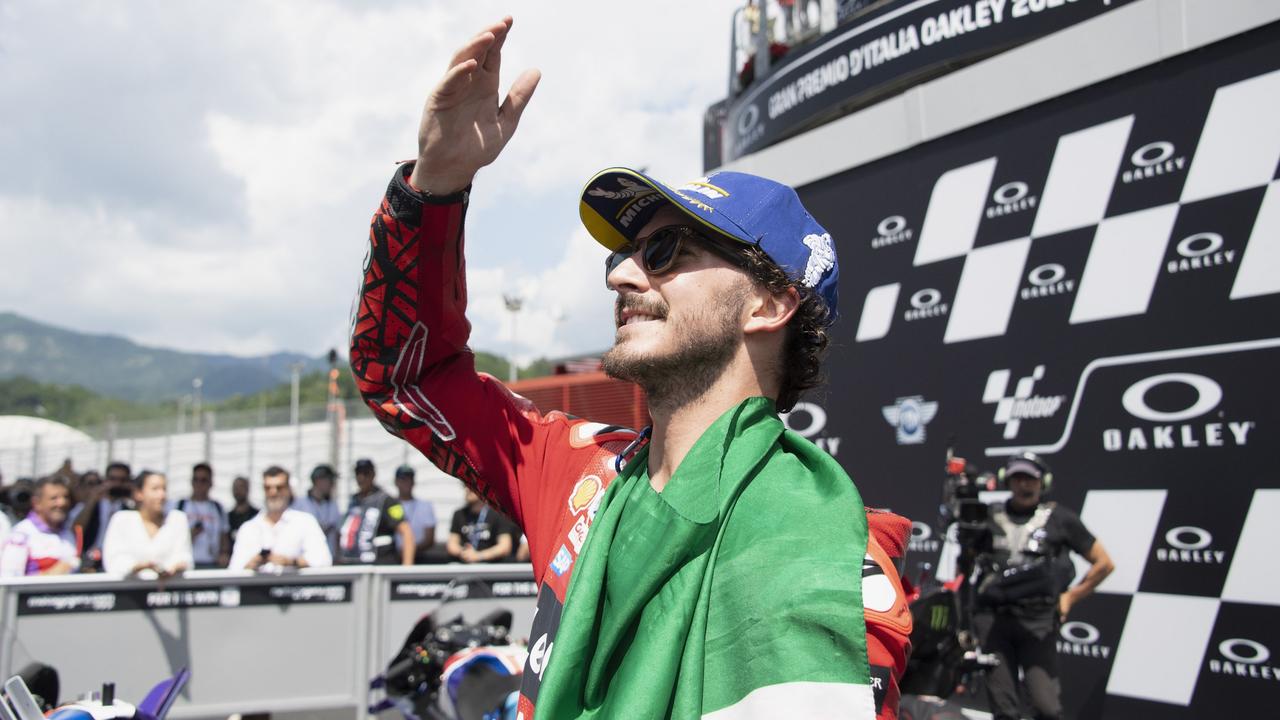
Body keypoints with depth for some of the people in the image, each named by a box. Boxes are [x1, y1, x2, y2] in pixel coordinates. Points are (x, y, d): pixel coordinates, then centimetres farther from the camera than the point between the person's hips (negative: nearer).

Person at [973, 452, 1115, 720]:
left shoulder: (1060, 517, 8)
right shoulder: (990, 517, 14)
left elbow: (1104, 564, 12)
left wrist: (1071, 597, 8)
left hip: (1038, 621, -2)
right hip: (993, 619, 2)